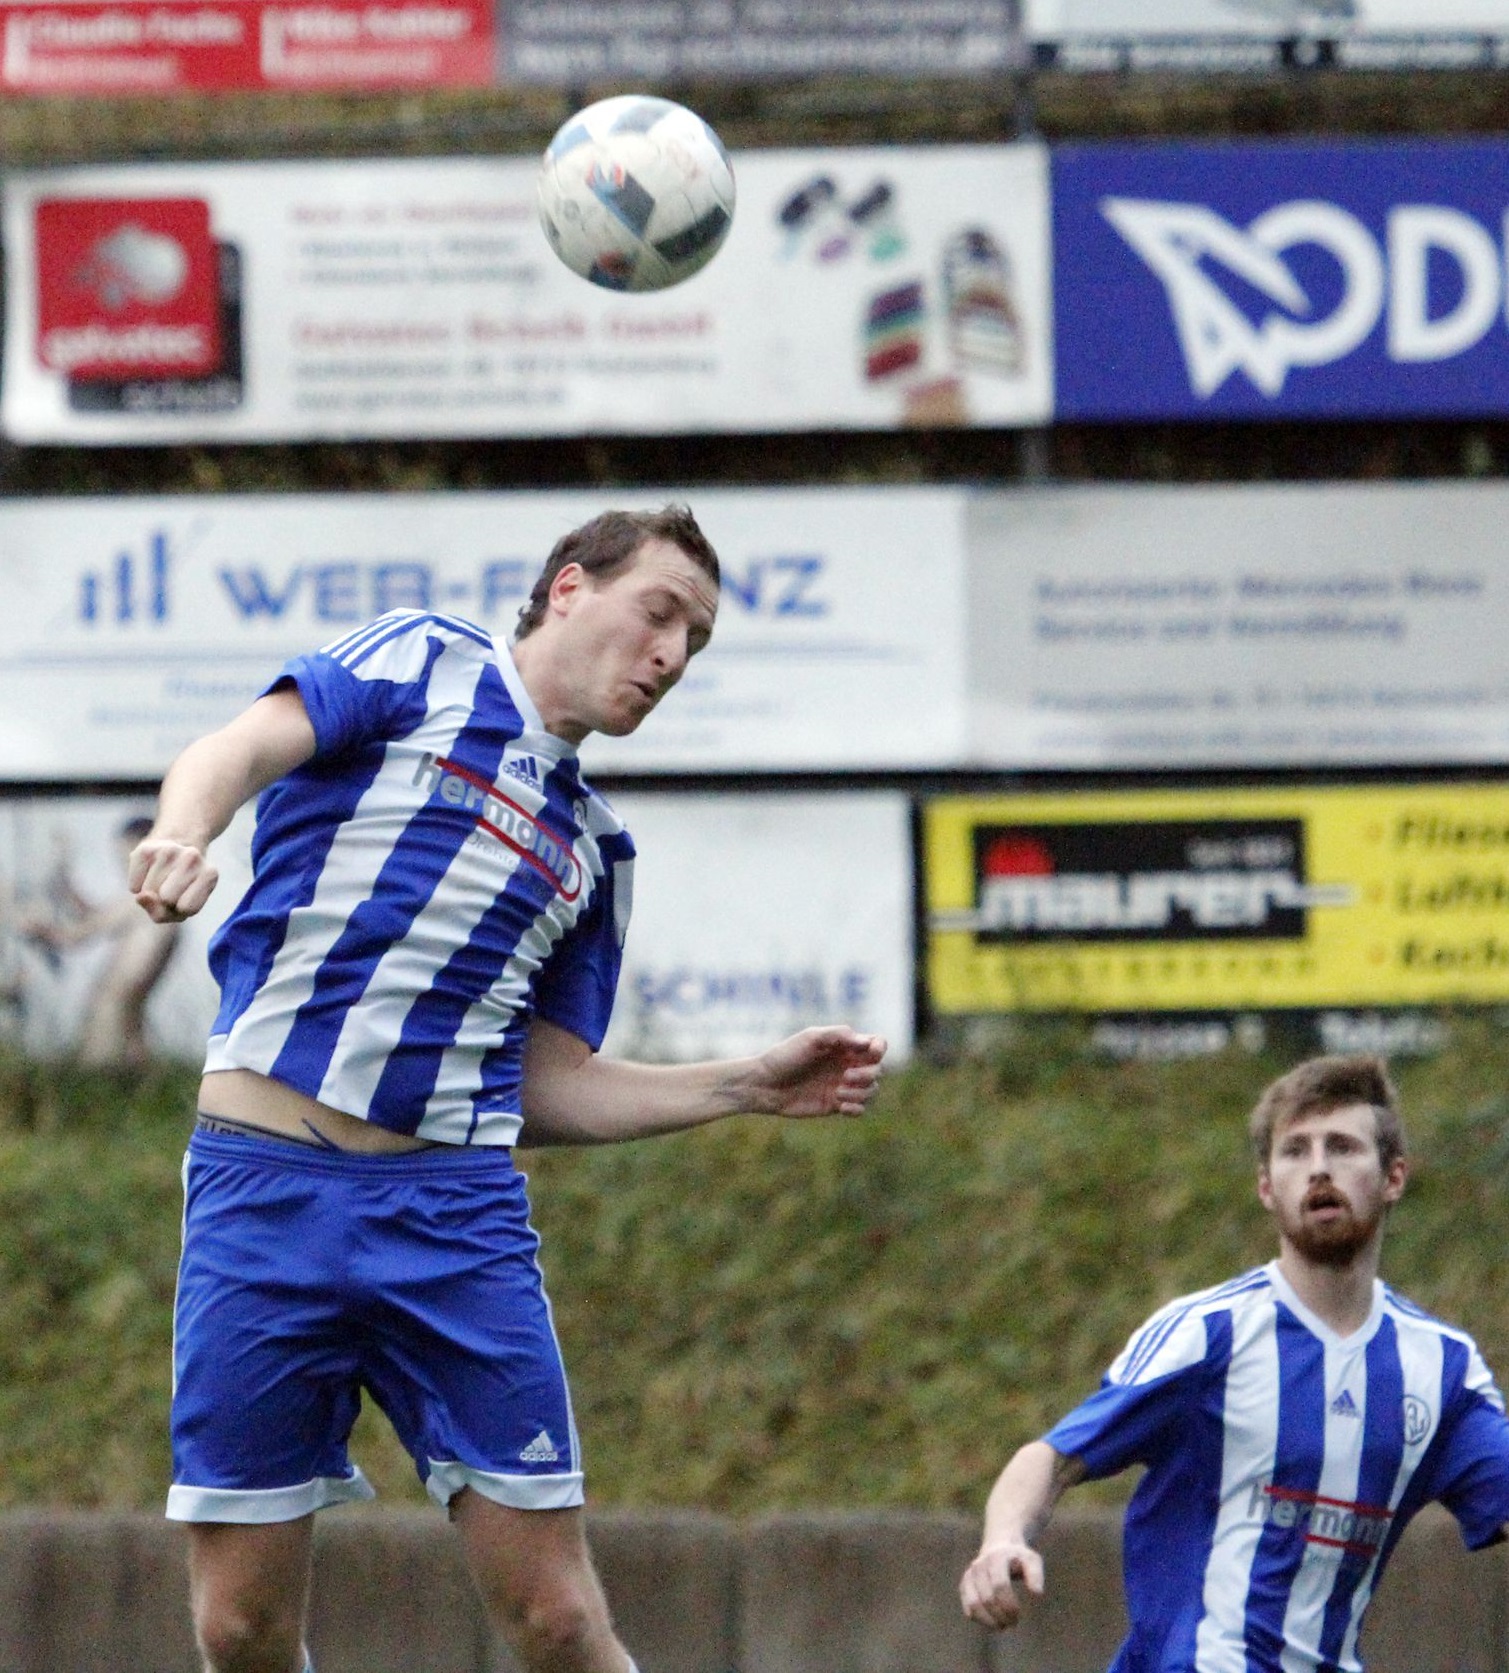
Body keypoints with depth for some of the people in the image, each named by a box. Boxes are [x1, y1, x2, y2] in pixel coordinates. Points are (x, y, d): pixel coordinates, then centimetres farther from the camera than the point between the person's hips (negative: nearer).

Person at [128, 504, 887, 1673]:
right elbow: (245, 748, -11)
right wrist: (185, 830, -33)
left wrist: (753, 1087, 12)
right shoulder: (419, 663, 7)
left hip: (457, 1213, 4)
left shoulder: (597, 850, 21)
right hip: (265, 1183, -4)